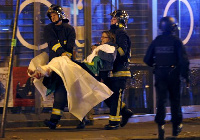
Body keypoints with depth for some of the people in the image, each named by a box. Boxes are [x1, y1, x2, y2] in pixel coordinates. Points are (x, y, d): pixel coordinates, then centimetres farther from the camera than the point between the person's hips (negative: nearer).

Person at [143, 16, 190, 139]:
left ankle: (160, 125, -20)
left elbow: (147, 59, 7)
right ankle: (176, 126, 22)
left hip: (160, 74, 2)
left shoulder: (156, 41, 4)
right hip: (173, 73, -2)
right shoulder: (176, 41, -6)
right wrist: (186, 75, -5)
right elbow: (183, 59, -12)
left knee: (161, 99, -2)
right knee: (175, 99, 13)